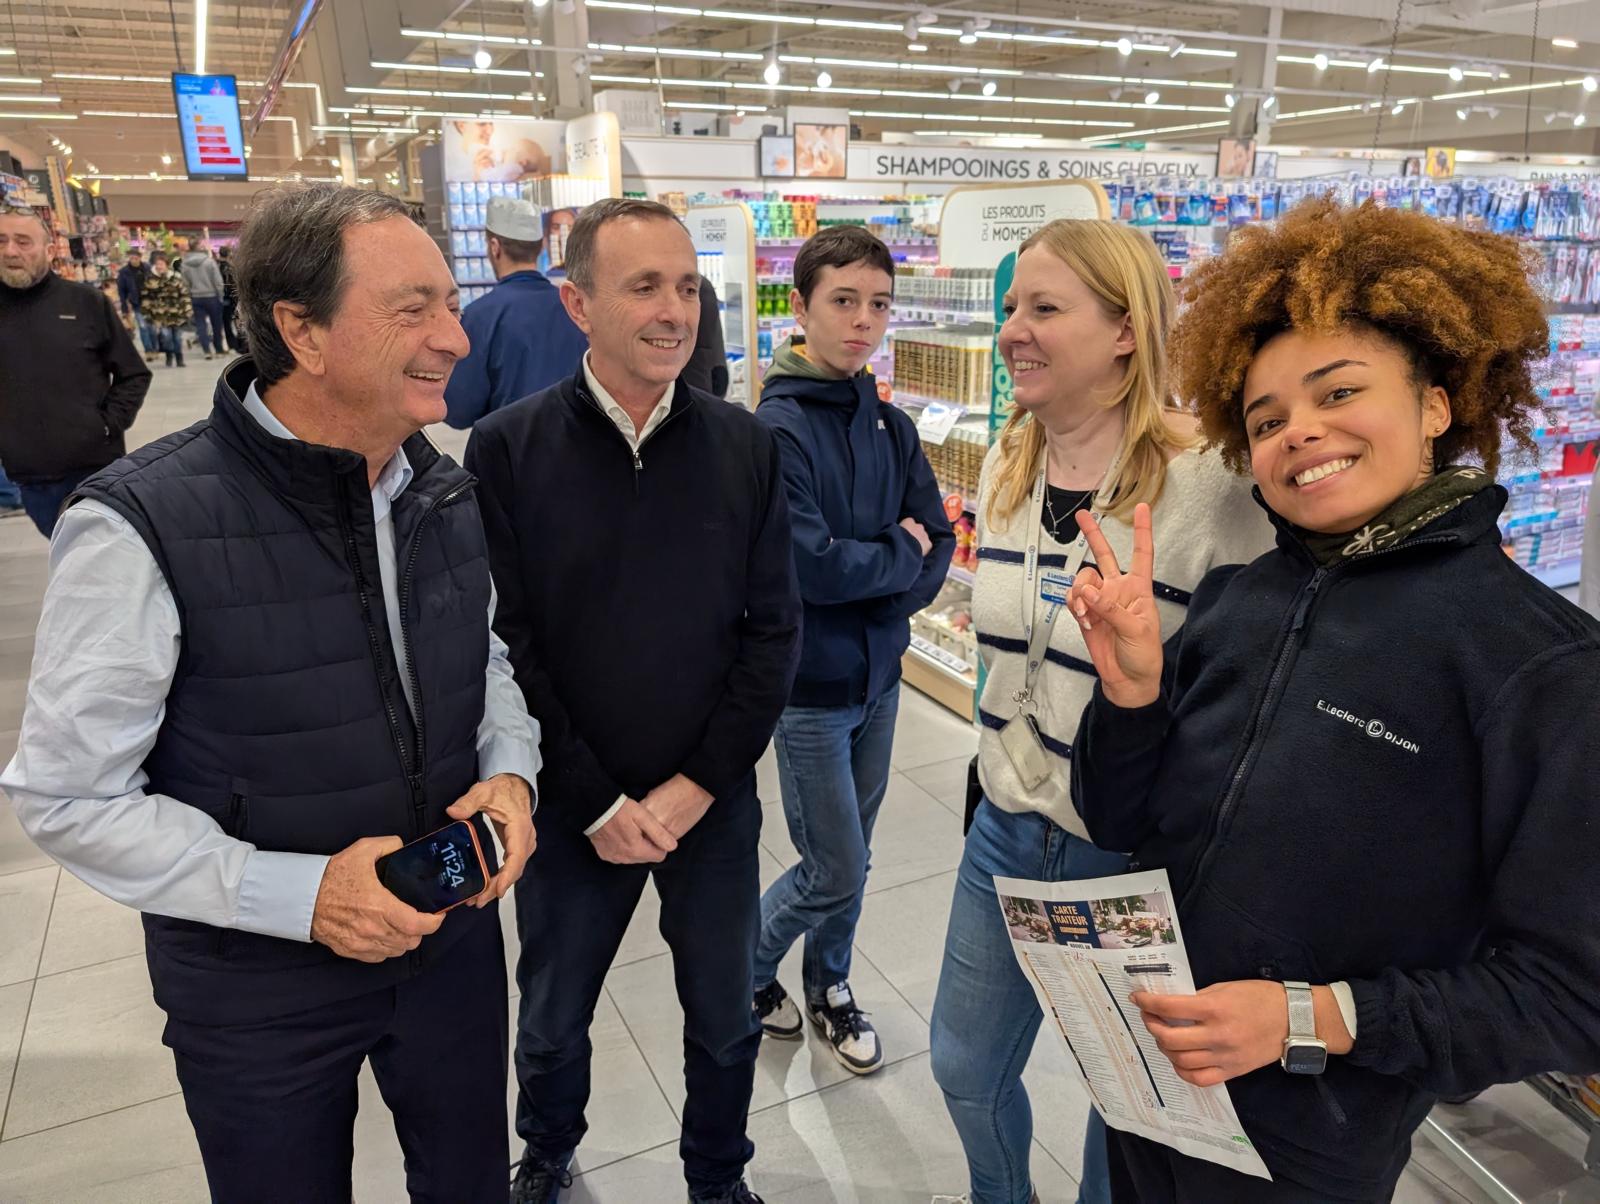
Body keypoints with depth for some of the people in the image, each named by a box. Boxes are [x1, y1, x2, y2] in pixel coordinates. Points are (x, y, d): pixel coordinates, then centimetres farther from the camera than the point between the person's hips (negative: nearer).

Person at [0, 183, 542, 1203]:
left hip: (455, 938, 5)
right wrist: (297, 893, -24)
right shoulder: (143, 527, -22)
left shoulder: (449, 493, -4)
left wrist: (511, 771, -10)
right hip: (259, 990, -4)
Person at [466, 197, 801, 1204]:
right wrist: (598, 804, -12)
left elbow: (773, 635, -5)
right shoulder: (509, 451, -10)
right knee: (552, 1026, 20)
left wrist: (693, 789, -11)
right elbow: (503, 649, -10)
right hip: (572, 811, -1)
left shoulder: (747, 447, -5)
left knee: (726, 1024, 18)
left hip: (714, 808, 1)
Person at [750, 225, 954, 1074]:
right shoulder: (776, 428, -17)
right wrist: (901, 552, -10)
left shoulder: (892, 427, 4)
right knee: (836, 870, 3)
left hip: (878, 674, 6)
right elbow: (811, 564, -25)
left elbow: (939, 546, 3)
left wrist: (873, 592, -14)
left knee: (847, 856, 19)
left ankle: (828, 987, 41)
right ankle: (745, 967, 30)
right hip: (810, 685, -6)